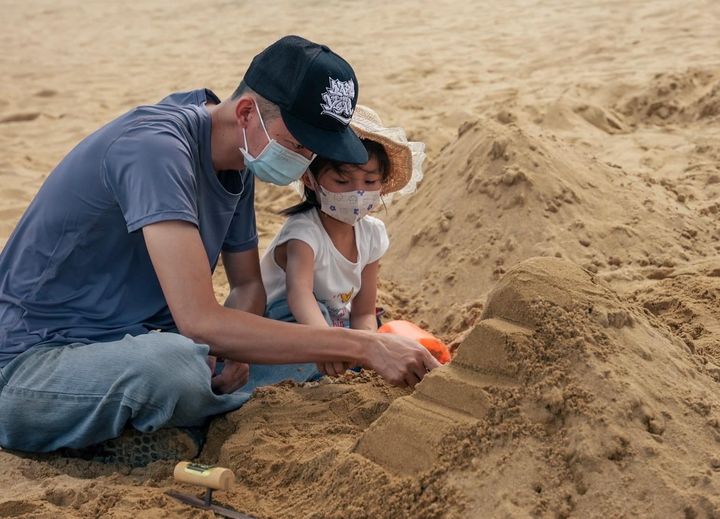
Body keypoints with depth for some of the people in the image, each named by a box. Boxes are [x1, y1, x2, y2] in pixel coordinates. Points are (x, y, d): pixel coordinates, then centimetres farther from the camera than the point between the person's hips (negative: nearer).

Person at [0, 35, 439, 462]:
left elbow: (248, 284, 14)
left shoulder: (236, 164, 3)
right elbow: (200, 321, -34)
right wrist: (362, 346, -31)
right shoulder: (157, 147, -26)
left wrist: (234, 352, -11)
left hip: (136, 347, 9)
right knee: (176, 364, -39)